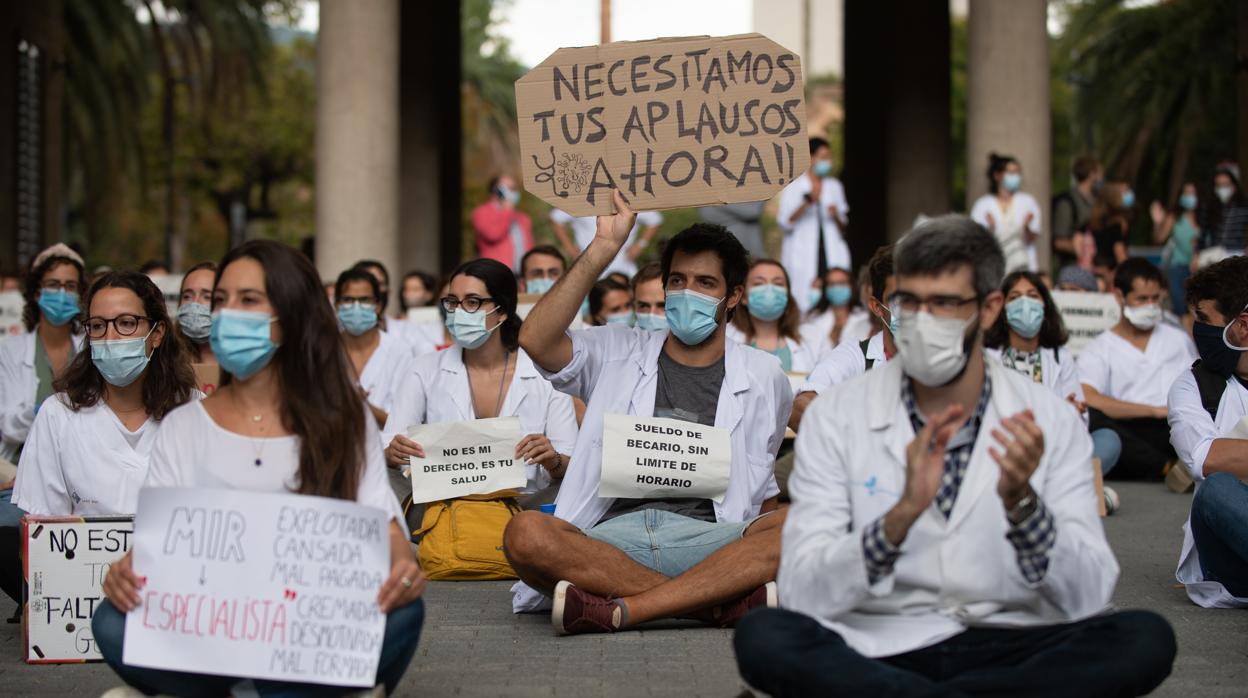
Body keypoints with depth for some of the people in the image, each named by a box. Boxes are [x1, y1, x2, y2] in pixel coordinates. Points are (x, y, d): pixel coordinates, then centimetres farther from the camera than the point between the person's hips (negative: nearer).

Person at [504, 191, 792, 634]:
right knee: (526, 533, -33)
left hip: (708, 537, 0)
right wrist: (604, 248, 1)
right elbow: (536, 340, -1)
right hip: (614, 535, 0)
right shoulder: (618, 354, 18)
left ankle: (618, 610, -38)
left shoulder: (764, 378, 19)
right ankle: (724, 602, -34)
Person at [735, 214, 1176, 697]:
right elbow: (803, 595, -12)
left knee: (1145, 640, -25)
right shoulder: (835, 418, -1)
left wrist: (1021, 502, -24)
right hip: (880, 652, -1)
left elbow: (1088, 600, -7)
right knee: (762, 636, -30)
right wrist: (902, 515, -27)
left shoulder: (1050, 421, 1)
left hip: (1009, 650, 1)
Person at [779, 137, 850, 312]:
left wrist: (836, 216, -2)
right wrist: (807, 202, -18)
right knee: (804, 303, -11)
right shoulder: (793, 185, 5)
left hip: (832, 255, 3)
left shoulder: (834, 185, 16)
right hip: (803, 256, -3)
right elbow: (785, 222, -5)